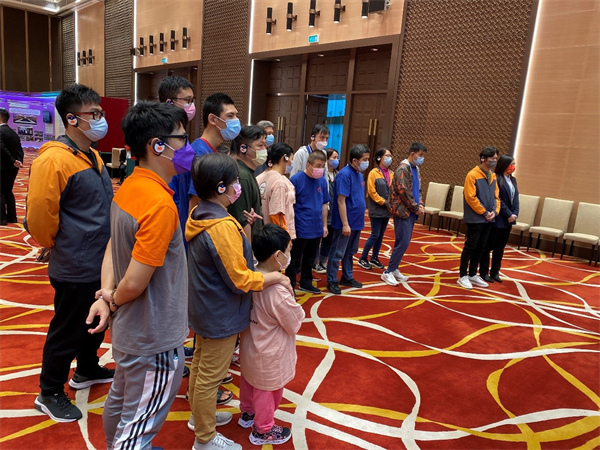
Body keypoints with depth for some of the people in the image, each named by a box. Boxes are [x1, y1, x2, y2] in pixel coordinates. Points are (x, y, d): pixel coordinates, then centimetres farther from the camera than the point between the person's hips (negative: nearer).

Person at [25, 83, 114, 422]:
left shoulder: (92, 156, 9)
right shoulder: (54, 160, -21)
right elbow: (39, 216, -21)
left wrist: (106, 247, 16)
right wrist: (57, 246, -5)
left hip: (101, 263, 8)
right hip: (77, 268, -8)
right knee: (67, 331, 8)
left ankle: (87, 370, 45)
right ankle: (50, 394, 29)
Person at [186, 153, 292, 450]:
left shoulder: (199, 216, -1)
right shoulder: (223, 227, -29)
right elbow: (241, 280, -24)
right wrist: (276, 277, -12)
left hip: (203, 309, 9)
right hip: (221, 316, -9)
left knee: (200, 366, 25)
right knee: (210, 378, 8)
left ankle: (201, 415, 46)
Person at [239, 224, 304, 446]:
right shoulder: (278, 292, -36)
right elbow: (295, 324, -20)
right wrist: (295, 305, -6)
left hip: (249, 346, 7)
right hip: (268, 356, -7)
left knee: (249, 380, 29)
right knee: (267, 391, 17)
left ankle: (247, 413, 54)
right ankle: (263, 430, 40)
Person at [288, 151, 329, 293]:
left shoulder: (322, 181, 2)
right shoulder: (296, 179, -14)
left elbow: (324, 204, 11)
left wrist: (324, 225, 11)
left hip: (316, 229, 5)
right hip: (300, 229, -5)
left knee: (310, 259, 19)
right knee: (295, 260, 8)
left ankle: (306, 283, 35)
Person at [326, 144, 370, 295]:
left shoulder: (359, 174, 8)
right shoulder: (345, 174, -18)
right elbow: (341, 201, -21)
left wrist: (360, 220, 15)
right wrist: (345, 224, -22)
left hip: (356, 222, 9)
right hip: (345, 223, -8)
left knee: (350, 252, 20)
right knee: (337, 253, 4)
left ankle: (347, 277, 33)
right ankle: (332, 281, 15)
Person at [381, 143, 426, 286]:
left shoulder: (416, 169, 16)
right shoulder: (403, 168, -12)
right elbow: (403, 191, -19)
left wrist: (421, 205, 3)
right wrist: (416, 207, -12)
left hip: (411, 211, 9)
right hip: (402, 210, -9)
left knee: (403, 242, 11)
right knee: (403, 242, -9)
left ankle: (394, 269, 22)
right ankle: (388, 272, 0)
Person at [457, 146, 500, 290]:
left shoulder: (493, 176, 11)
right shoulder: (473, 175, -12)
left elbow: (496, 196, 14)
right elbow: (470, 198, -17)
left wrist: (494, 211, -3)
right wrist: (484, 212, -14)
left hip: (488, 219, 7)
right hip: (475, 218, -7)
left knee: (480, 247, 12)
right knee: (470, 247, -1)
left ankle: (473, 275, 23)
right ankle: (463, 276, 8)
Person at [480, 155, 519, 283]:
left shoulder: (513, 180, 13)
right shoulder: (496, 179, -11)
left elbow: (516, 198, 9)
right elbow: (498, 200, -15)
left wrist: (515, 214, -5)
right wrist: (508, 215, -15)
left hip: (508, 220, 7)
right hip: (497, 219, -7)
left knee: (500, 247, 12)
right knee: (488, 246, 3)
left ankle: (495, 272, 21)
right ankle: (484, 272, 11)